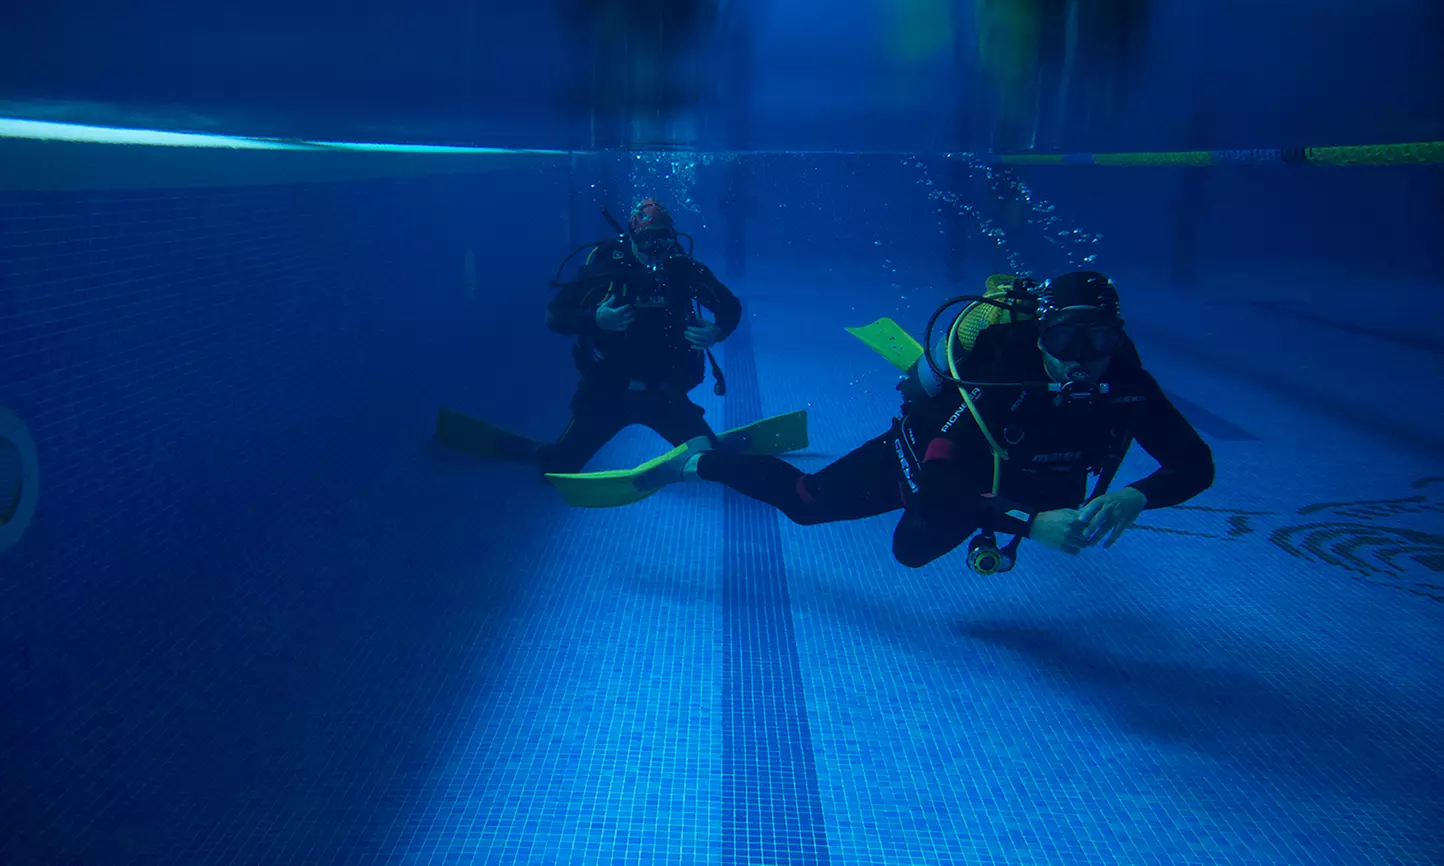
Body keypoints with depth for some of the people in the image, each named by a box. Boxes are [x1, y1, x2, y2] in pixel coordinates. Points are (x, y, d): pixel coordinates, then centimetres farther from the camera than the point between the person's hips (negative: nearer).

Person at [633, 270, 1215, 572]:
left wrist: (1136, 497, -52)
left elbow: (1195, 464, -31)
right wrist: (1030, 522, -58)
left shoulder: (1126, 385, -31)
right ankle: (696, 461, 24)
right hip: (925, 458, -5)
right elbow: (936, 487, -47)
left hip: (1009, 465, 5)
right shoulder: (999, 383, -44)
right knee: (806, 502, 2)